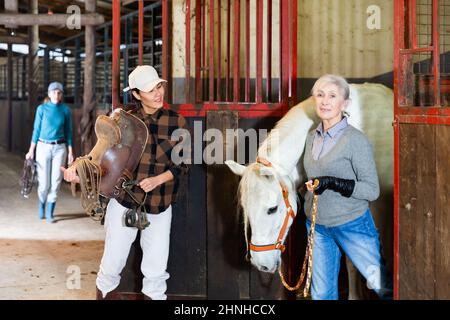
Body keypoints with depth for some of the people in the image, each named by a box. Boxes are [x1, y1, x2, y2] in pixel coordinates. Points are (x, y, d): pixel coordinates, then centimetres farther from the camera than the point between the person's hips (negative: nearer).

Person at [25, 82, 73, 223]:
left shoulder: (66, 110, 1)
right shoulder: (42, 109, -2)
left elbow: (68, 131, 7)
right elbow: (36, 130, 2)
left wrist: (70, 152, 4)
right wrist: (31, 150, 0)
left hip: (59, 148, 1)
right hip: (43, 147, -1)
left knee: (55, 181, 0)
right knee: (43, 182, 0)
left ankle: (50, 213, 11)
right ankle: (42, 205, 30)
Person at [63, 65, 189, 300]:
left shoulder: (176, 122, -1)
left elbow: (182, 164, 1)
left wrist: (157, 179, -15)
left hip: (160, 204, 1)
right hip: (124, 199, -1)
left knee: (156, 265, 5)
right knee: (114, 258, 7)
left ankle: (154, 295, 29)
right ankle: (105, 292, 34)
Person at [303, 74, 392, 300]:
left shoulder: (356, 140, -15)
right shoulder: (311, 138, 5)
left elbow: (372, 190, -17)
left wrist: (333, 183, -26)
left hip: (352, 225, -6)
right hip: (317, 226, 6)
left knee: (383, 286, 2)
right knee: (321, 293, 13)